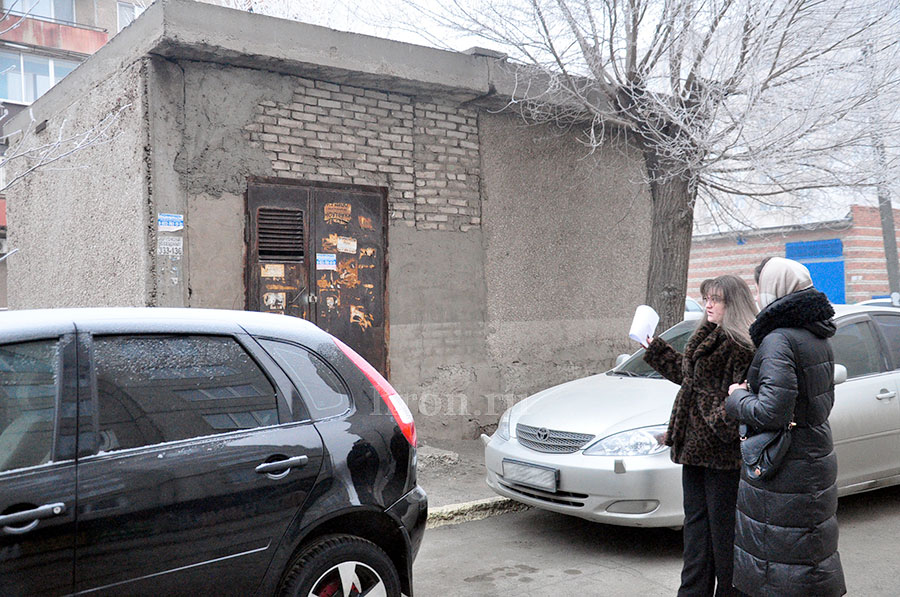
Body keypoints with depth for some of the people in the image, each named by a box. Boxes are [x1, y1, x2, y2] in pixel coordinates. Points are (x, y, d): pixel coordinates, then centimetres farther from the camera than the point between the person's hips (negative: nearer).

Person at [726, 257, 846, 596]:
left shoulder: (779, 340, -21)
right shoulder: (818, 338, 8)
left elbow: (771, 413, -28)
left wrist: (738, 397, -9)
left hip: (784, 472, -9)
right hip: (816, 458, 9)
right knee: (810, 550, 20)